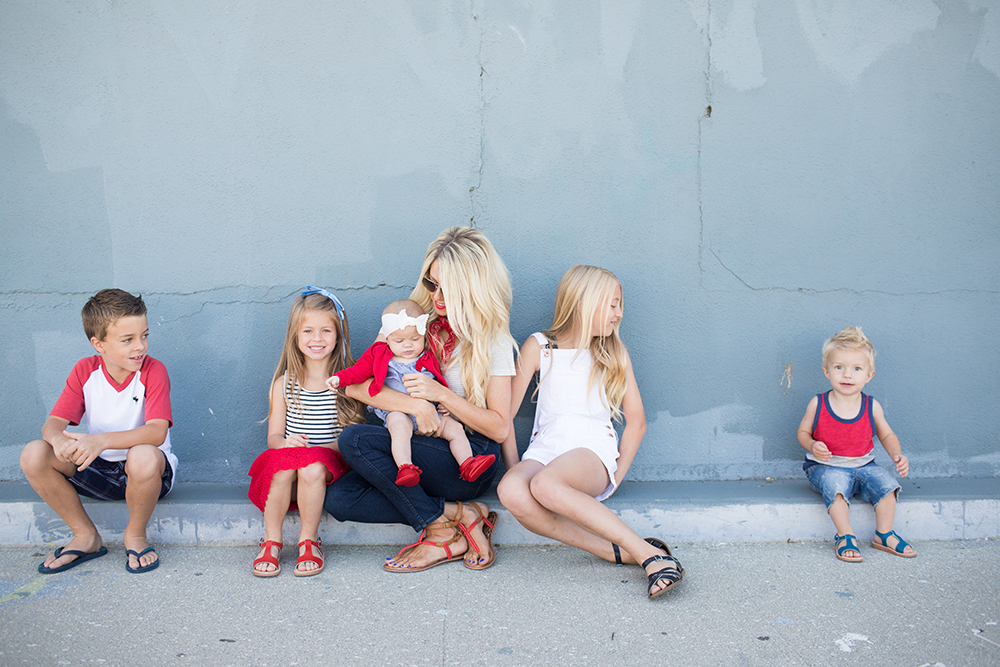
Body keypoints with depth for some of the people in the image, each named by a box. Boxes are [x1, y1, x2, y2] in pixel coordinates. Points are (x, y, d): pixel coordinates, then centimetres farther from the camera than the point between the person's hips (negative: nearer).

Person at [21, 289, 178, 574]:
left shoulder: (153, 371, -13)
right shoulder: (85, 371, -1)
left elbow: (157, 432, -26)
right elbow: (53, 423, -8)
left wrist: (101, 440, -41)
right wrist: (59, 439, -34)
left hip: (149, 473, -4)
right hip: (97, 469, 4)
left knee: (144, 456, -39)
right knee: (33, 454, -18)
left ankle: (135, 535, -8)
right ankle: (86, 536, -1)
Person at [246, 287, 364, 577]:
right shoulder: (285, 382, 8)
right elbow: (274, 436, 7)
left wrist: (323, 448, -19)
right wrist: (286, 442, -16)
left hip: (330, 460, -1)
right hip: (288, 458, 2)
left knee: (313, 468, -34)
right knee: (282, 470, -32)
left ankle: (309, 541, -13)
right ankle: (271, 542, -12)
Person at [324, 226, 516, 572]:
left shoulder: (492, 340, -3)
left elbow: (499, 428, -7)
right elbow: (356, 385, -2)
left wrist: (440, 394, -18)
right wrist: (416, 404, -19)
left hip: (470, 460, -6)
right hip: (417, 448, 6)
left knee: (354, 439, -25)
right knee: (338, 498, -20)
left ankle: (443, 525, -16)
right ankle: (460, 522, -15)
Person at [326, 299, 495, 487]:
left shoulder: (429, 360, 17)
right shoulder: (380, 356, 12)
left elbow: (440, 385, 22)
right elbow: (360, 370, 9)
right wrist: (339, 378, -7)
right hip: (398, 411, -4)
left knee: (455, 428, -8)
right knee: (400, 428, -36)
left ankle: (467, 465, -9)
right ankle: (405, 468, -46)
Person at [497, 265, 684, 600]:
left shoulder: (614, 353, 11)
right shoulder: (538, 347, 8)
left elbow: (636, 421, 10)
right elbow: (505, 413, 6)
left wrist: (617, 475, 0)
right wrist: (514, 468, -2)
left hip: (594, 450, -1)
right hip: (545, 448, 2)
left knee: (545, 485, -38)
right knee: (511, 491, -36)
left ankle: (649, 553, -37)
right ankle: (616, 551, -33)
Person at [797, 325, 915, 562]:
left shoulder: (872, 407, -3)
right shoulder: (818, 405, -8)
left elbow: (886, 435, 12)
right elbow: (803, 432, 3)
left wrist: (897, 455, -6)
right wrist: (813, 446, -18)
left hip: (862, 465, 3)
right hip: (826, 466, -3)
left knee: (885, 480, -23)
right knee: (836, 481, -34)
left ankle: (884, 535, -4)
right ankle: (845, 537, -22)